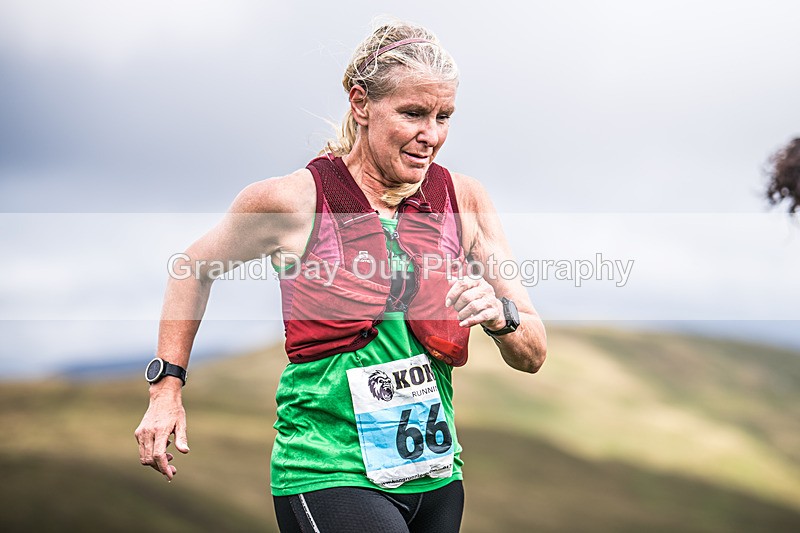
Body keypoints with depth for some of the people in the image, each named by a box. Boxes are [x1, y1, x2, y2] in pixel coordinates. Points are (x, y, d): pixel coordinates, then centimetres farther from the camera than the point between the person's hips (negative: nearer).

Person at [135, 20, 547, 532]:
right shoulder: (295, 199, -9)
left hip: (435, 476, 5)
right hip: (327, 478, -4)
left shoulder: (463, 199, 0)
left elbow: (533, 356, 3)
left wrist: (501, 316, -18)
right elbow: (196, 266, 12)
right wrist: (167, 386, 7)